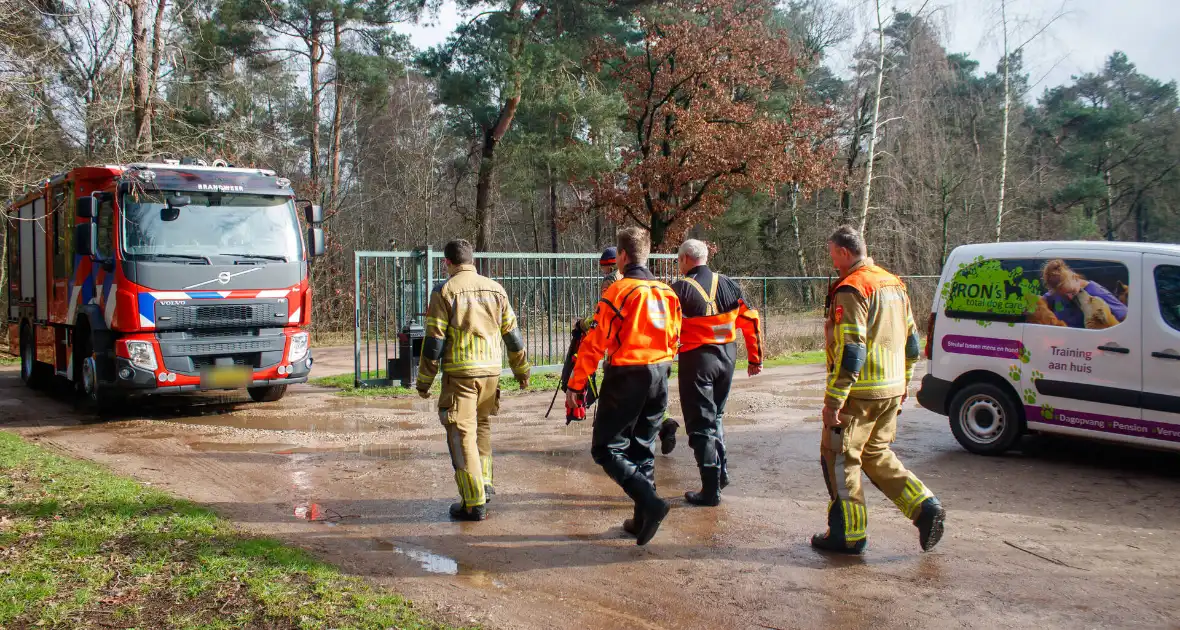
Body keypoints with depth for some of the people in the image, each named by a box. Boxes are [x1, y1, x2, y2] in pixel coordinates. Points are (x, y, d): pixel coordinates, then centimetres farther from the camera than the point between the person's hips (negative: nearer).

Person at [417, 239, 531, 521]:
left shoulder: (444, 292, -5)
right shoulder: (495, 289, 8)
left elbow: (434, 340, -7)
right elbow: (512, 334, 13)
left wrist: (424, 380, 1)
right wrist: (521, 370, 23)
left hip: (459, 374, -5)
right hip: (491, 371, 5)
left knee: (462, 435, -1)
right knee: (482, 426, 24)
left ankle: (474, 503, -2)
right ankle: (483, 483, 30)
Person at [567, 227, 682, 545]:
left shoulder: (618, 291, -12)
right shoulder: (667, 292, 6)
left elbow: (594, 343, -13)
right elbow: (674, 339, 14)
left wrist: (576, 385, -8)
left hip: (625, 378, -7)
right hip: (659, 376, 7)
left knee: (606, 449, 2)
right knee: (643, 448, 17)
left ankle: (650, 502, -14)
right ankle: (643, 520, 19)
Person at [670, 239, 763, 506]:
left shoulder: (680, 289, -12)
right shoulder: (728, 285, 4)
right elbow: (751, 320, 6)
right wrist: (755, 358, 13)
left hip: (696, 358, -5)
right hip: (727, 357, 6)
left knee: (701, 424, 2)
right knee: (715, 415, 24)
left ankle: (711, 489, 4)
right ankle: (721, 472, 26)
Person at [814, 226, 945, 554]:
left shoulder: (851, 290, -16)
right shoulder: (894, 284, 12)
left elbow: (850, 351, -22)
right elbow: (911, 341, 18)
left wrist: (833, 402, -20)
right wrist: (902, 385, 25)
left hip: (859, 392, -9)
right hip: (891, 391, 9)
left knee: (839, 457, 4)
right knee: (876, 453, 21)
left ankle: (848, 535, 10)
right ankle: (925, 506, 11)